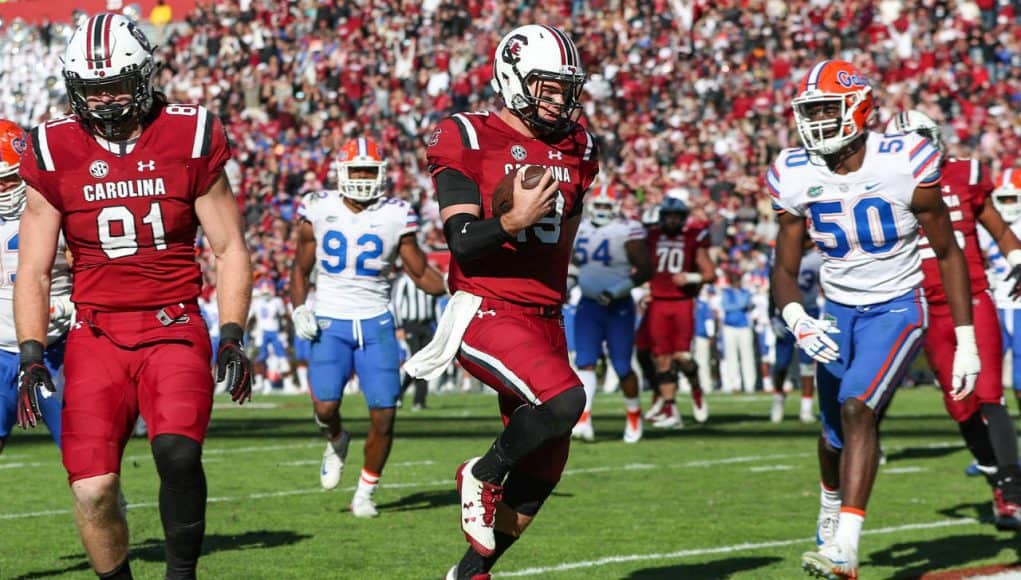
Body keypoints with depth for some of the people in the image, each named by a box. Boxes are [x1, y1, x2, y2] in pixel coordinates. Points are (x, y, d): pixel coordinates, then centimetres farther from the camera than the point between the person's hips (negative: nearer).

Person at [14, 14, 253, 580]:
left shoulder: (190, 139, -1)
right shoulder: (55, 152, 1)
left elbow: (229, 249, 5)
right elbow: (33, 270, 8)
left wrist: (232, 338, -5)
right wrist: (31, 356, -2)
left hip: (173, 327, -1)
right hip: (95, 335, 1)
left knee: (178, 454, -26)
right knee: (92, 490, -9)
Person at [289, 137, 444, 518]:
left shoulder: (395, 216, -1)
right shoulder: (319, 210, 1)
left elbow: (421, 274, 8)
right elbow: (301, 269, 13)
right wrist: (299, 310, -2)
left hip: (376, 323, 0)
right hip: (330, 322, 0)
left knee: (384, 414, -7)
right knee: (325, 405, -18)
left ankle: (365, 493, 13)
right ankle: (337, 441, 20)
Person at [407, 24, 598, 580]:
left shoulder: (573, 149, 11)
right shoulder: (469, 140, -8)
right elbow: (461, 243, -15)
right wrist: (514, 222, -29)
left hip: (545, 319, 7)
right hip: (487, 312, -7)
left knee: (543, 470, 6)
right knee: (563, 398, -30)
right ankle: (482, 475, -3)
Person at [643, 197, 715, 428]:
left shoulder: (693, 238, 3)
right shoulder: (652, 237, 10)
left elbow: (710, 274, 4)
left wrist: (690, 278, -13)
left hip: (683, 303, -3)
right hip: (658, 303, 3)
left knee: (681, 355, -12)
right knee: (662, 357, -1)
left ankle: (696, 389, 19)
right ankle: (670, 410, 2)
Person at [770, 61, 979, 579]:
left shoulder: (904, 164, -17)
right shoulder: (796, 177, -8)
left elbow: (948, 253, -7)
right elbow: (785, 269, -1)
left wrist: (965, 340, -8)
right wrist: (796, 319, -24)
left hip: (897, 308, -4)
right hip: (838, 312, 4)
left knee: (857, 409, -25)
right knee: (835, 436, 14)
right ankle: (831, 511, 49)